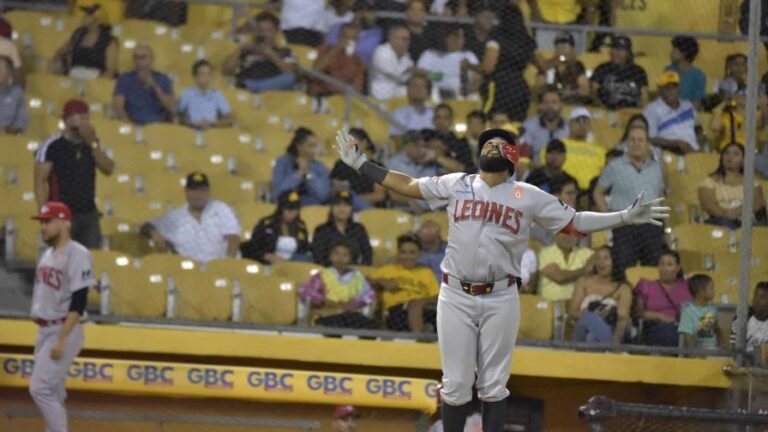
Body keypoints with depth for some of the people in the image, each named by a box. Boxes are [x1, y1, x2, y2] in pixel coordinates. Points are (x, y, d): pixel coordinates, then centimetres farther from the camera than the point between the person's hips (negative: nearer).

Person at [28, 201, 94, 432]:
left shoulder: (77, 254, -14)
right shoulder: (48, 254, 14)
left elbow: (79, 301, -20)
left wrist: (62, 339, -25)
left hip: (64, 331, -9)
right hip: (44, 330, 9)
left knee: (40, 388, -16)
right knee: (53, 392, 12)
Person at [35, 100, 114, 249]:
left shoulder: (93, 144, 11)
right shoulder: (52, 146, -7)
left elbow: (108, 169, -1)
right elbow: (40, 182, -8)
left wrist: (93, 144, -10)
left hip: (89, 214, 5)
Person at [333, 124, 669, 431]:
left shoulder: (529, 197, 4)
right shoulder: (455, 185, 7)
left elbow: (575, 222, 6)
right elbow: (407, 185, 14)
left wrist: (625, 217, -3)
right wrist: (360, 164, 10)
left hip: (500, 300, 0)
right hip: (456, 297, 1)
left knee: (494, 386, 3)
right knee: (455, 385, 2)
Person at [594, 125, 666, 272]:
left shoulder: (656, 167, 15)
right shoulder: (615, 166, 4)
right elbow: (598, 193, 9)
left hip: (652, 225, 3)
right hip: (625, 225, -3)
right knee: (624, 270, -10)